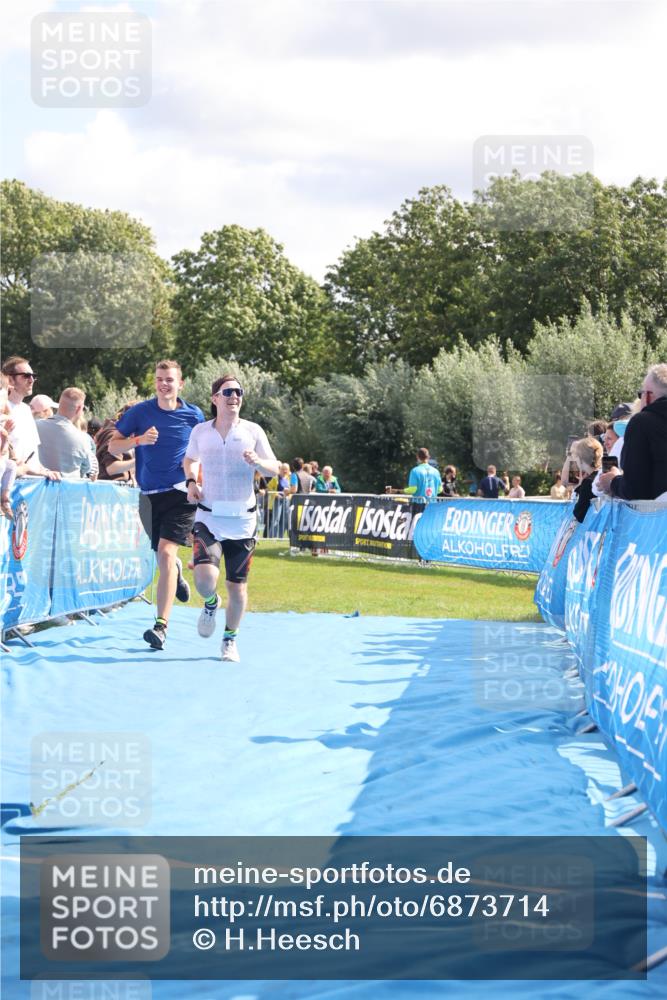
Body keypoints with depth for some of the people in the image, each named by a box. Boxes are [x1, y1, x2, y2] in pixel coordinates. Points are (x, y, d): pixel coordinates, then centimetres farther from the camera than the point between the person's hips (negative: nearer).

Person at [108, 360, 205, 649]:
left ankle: (161, 625, -20)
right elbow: (113, 446, 3)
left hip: (180, 495, -2)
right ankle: (177, 571, 53)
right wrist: (140, 439, -15)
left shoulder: (194, 416, 1)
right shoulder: (139, 412, 1)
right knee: (162, 557, 12)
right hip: (149, 495, 3)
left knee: (166, 553, -18)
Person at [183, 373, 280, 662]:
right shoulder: (200, 432, 2)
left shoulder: (252, 431, -1)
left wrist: (258, 462, -20)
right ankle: (210, 603, 15)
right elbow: (190, 459, 22)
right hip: (208, 519, 0)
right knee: (205, 577, -21)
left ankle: (230, 640, 26)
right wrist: (191, 482, 3)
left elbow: (274, 468, 0)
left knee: (237, 587, 4)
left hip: (242, 521, 0)